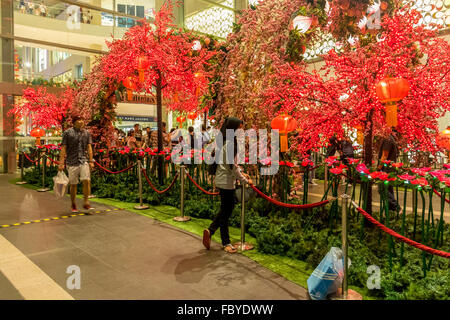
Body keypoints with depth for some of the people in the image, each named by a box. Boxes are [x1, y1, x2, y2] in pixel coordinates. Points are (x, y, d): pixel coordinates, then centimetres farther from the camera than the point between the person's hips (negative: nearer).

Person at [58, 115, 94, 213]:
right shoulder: (67, 133, 1)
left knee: (86, 180, -13)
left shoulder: (87, 133, 9)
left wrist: (91, 161, 1)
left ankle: (86, 203, -3)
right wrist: (61, 163, -7)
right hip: (72, 162, -2)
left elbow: (89, 147, 8)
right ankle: (73, 205, 20)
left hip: (84, 161, 2)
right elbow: (63, 148, -2)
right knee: (73, 184, 5)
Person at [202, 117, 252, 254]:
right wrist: (245, 180, -11)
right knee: (226, 211, 1)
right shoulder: (229, 143, -19)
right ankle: (226, 243, 13)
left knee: (228, 207, 17)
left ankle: (210, 230, 19)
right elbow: (232, 166, -20)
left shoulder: (228, 141, 12)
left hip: (224, 180, 10)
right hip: (226, 181, -10)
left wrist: (241, 173, 13)